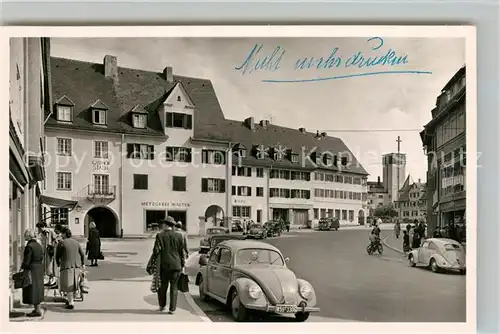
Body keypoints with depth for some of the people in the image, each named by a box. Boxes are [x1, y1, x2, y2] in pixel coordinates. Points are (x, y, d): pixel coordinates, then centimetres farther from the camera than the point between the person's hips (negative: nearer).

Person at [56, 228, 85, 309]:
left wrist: (58, 263, 20)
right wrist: (83, 264, 18)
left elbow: (57, 255, 3)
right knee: (74, 284, 17)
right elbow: (82, 253, 12)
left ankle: (71, 303, -2)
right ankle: (70, 299, 26)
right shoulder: (76, 242, 10)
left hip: (67, 266, -5)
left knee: (68, 285, 0)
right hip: (77, 266, 5)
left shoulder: (62, 243, -5)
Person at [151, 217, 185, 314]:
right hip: (176, 265, 1)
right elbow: (182, 251, 3)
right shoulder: (179, 236, 1)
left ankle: (162, 305, 27)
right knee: (174, 287, 7)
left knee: (163, 286, 15)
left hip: (165, 265, -1)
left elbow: (156, 250, -9)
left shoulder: (160, 236, -5)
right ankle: (172, 309, 6)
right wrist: (182, 265, 10)